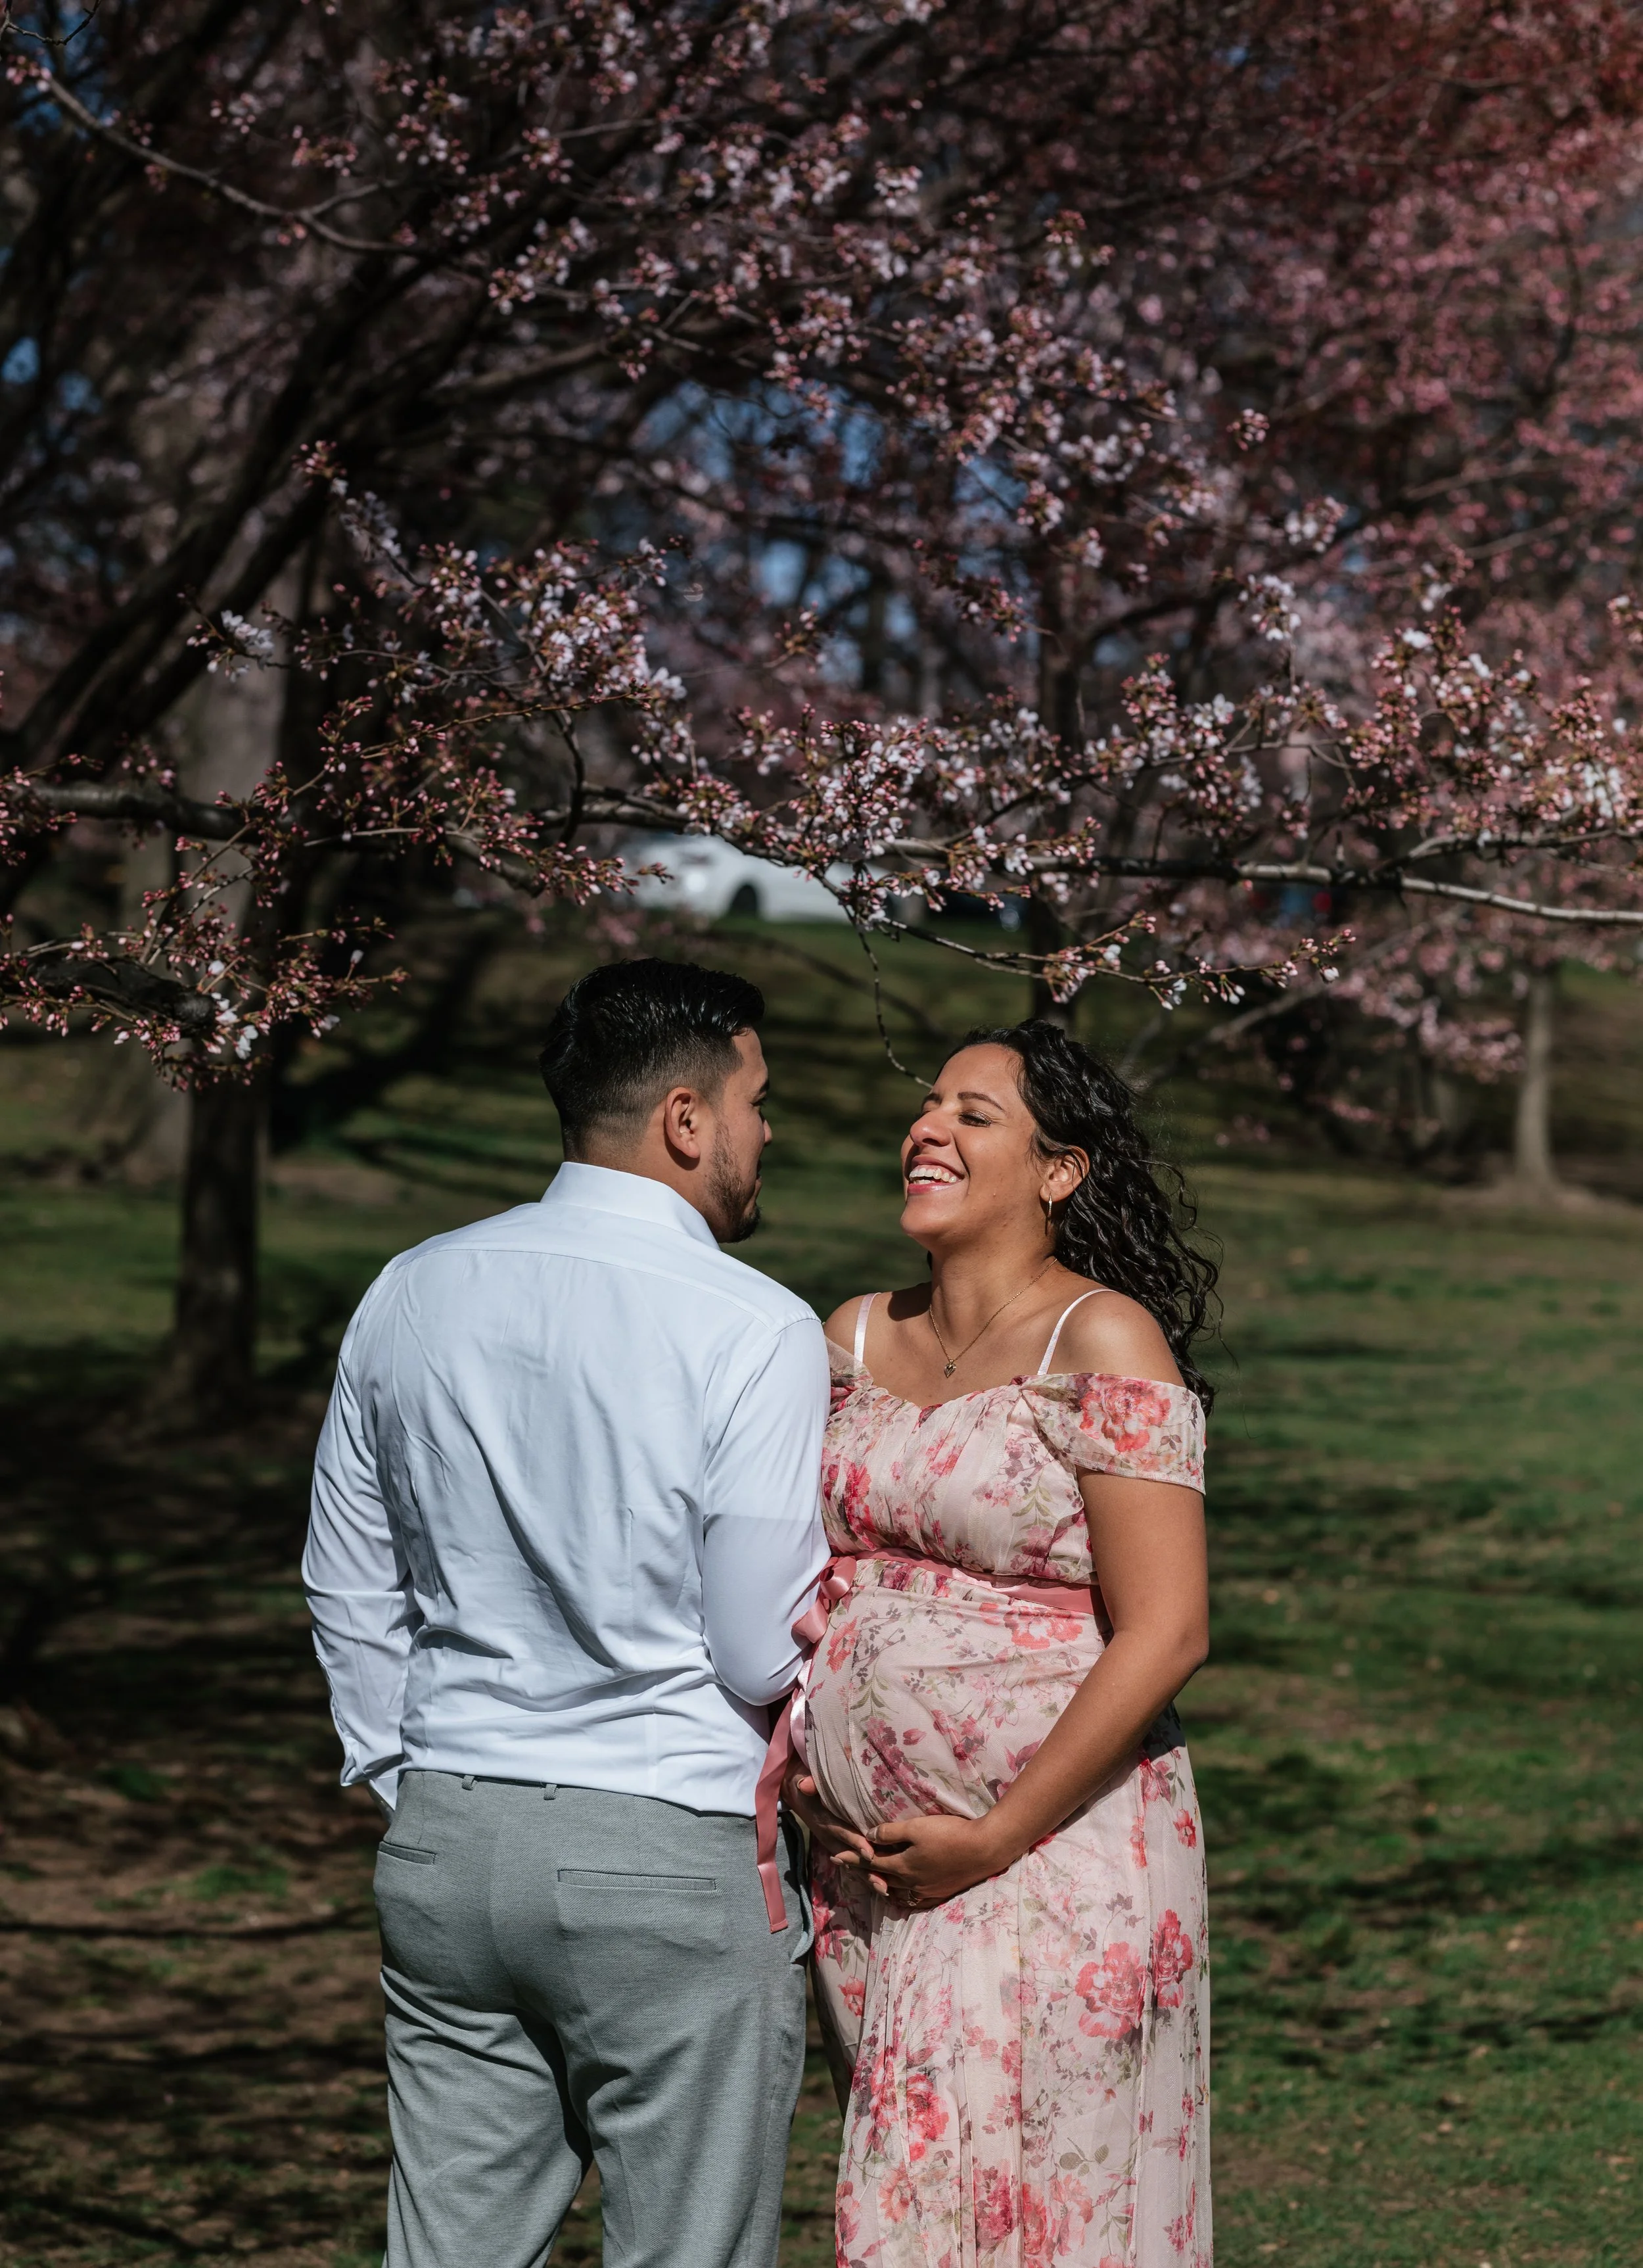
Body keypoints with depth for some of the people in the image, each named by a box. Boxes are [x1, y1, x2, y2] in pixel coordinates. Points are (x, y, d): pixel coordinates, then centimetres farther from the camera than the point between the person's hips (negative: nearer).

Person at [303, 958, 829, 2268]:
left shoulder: (410, 1297, 5)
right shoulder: (756, 1332, -13)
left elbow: (350, 1589, 13)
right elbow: (764, 1657, -11)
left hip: (446, 1850, 6)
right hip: (678, 1861, -5)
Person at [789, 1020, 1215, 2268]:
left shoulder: (1102, 1343, -10)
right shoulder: (858, 1336, 9)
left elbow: (1163, 1634, -15)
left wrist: (996, 1838, -14)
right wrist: (778, 1749, 4)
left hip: (1049, 1852, -6)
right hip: (866, 1869, 6)